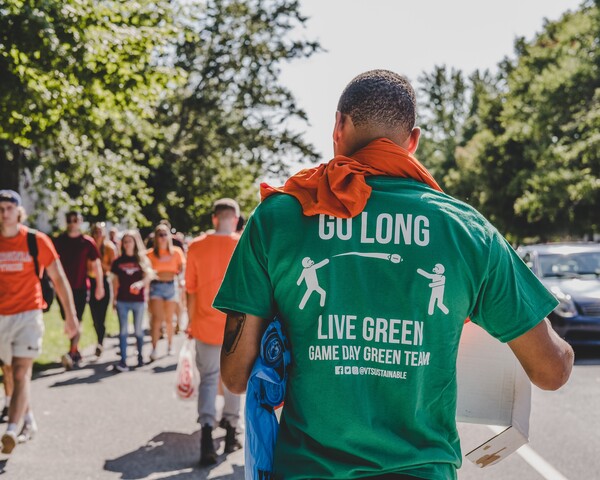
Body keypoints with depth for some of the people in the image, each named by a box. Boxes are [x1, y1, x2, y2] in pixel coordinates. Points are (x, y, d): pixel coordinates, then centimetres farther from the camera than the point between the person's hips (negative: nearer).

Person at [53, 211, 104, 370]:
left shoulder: (88, 242, -1)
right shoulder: (58, 241, 5)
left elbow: (96, 265, 4)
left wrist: (100, 286, 2)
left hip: (80, 288, -3)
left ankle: (72, 353, -16)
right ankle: (76, 352, 22)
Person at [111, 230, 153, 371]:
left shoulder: (142, 260, 2)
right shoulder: (118, 261, 7)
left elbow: (148, 276, -11)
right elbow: (115, 281, 11)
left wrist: (140, 283, -31)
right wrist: (114, 299, 11)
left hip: (138, 300, -1)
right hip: (122, 300, 1)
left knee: (138, 329, 9)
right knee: (123, 330, -4)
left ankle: (140, 356, 24)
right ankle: (123, 360, -8)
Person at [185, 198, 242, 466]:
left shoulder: (197, 247, -4)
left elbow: (191, 290, 1)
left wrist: (191, 322, 12)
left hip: (206, 324, 0)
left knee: (208, 379, 8)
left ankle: (207, 431, -12)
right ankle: (230, 433, 26)